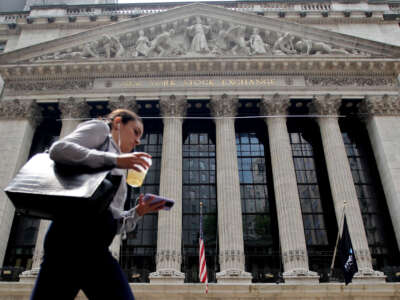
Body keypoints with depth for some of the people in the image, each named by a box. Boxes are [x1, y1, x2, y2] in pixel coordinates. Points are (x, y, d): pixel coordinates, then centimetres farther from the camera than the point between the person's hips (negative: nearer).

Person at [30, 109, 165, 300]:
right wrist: (114, 160, -12)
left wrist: (138, 212, 10)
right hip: (77, 229, -9)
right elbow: (58, 149, -8)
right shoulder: (100, 128, 14)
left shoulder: (117, 171, 34)